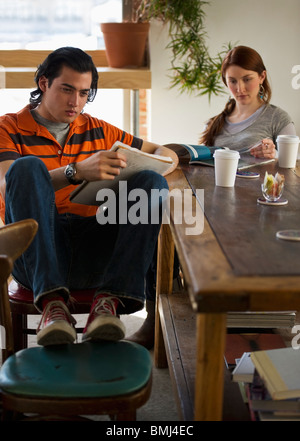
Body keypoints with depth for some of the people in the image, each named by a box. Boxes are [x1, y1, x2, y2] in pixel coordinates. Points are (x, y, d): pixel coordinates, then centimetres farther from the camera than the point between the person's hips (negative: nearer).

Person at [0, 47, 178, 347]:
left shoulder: (98, 131, 22)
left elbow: (165, 153, 25)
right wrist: (77, 172, -25)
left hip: (92, 252, 3)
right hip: (33, 254, -3)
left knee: (151, 182, -18)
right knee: (27, 167, -27)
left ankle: (110, 299, -32)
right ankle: (52, 300, -37)